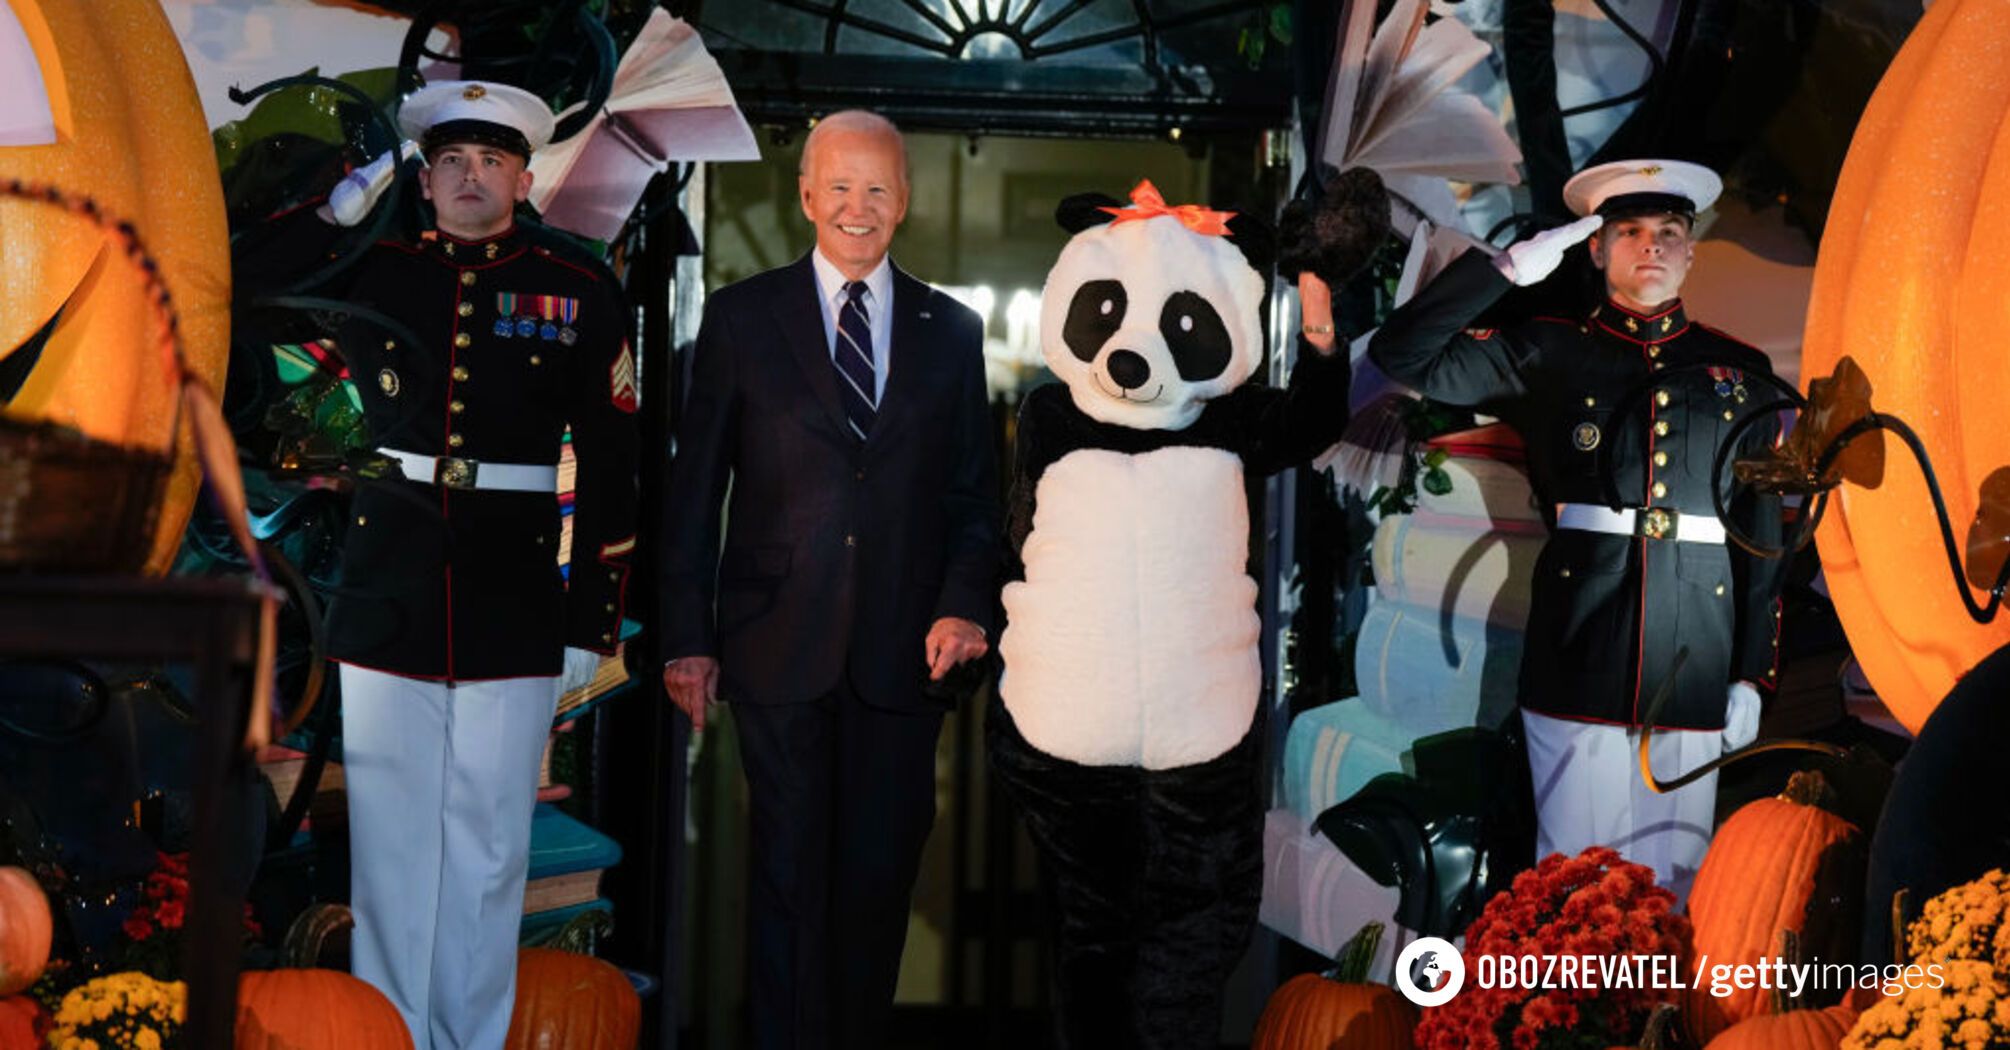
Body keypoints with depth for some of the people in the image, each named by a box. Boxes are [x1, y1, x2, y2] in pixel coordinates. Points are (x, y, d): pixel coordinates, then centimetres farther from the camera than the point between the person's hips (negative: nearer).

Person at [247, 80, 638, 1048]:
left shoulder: (578, 291, 3)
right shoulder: (371, 272, 7)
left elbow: (608, 464, 2)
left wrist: (593, 621, 0)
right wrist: (343, 203, 2)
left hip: (515, 602, -1)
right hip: (387, 597, 1)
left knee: (489, 845, 6)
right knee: (389, 838, 7)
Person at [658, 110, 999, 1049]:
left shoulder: (952, 330, 9)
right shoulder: (741, 316, 4)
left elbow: (973, 492, 10)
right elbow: (694, 489, 3)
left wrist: (965, 605, -7)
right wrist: (687, 638, -2)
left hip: (904, 652, 2)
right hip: (780, 647, -2)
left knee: (881, 875, 9)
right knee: (790, 874, 5)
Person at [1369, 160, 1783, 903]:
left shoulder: (1738, 372, 12)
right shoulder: (1548, 355, 7)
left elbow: (1763, 530, 10)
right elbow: (1402, 354, -1)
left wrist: (1754, 674, 5)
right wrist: (1508, 270, -6)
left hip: (1694, 665, 2)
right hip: (1578, 657, -2)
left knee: (1676, 876, 7)